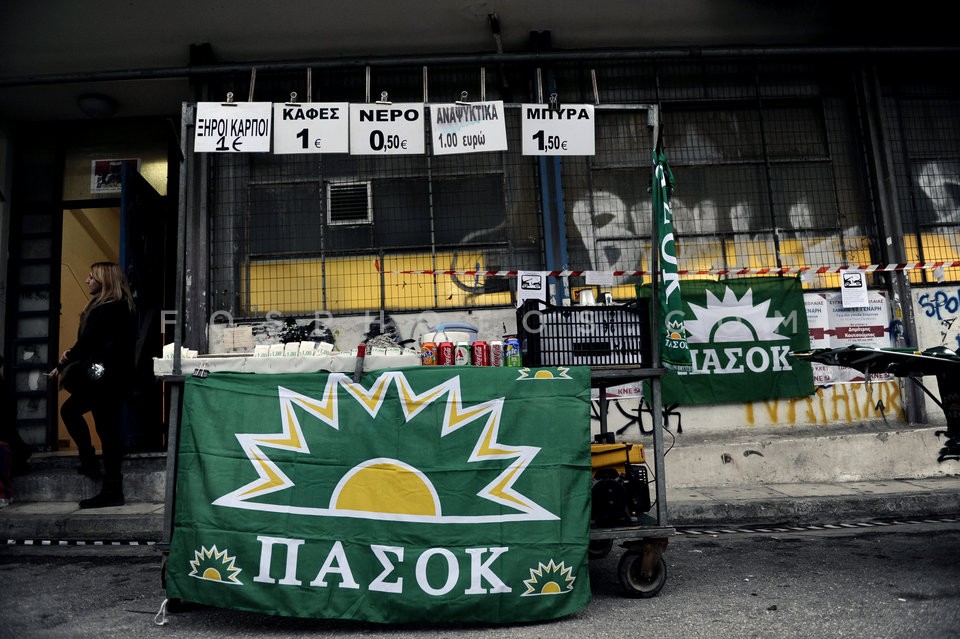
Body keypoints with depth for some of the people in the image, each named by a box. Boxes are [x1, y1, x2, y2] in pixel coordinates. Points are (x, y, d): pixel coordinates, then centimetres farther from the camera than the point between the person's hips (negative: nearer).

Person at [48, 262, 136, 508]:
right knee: (70, 409, 23)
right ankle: (89, 461, 26)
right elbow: (93, 342, 17)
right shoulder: (118, 308, 13)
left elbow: (87, 343, -17)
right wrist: (72, 354, 1)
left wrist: (62, 366, -5)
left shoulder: (107, 310, -17)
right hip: (108, 377, 11)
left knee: (106, 428, -7)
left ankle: (112, 491, -1)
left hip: (105, 378, -11)